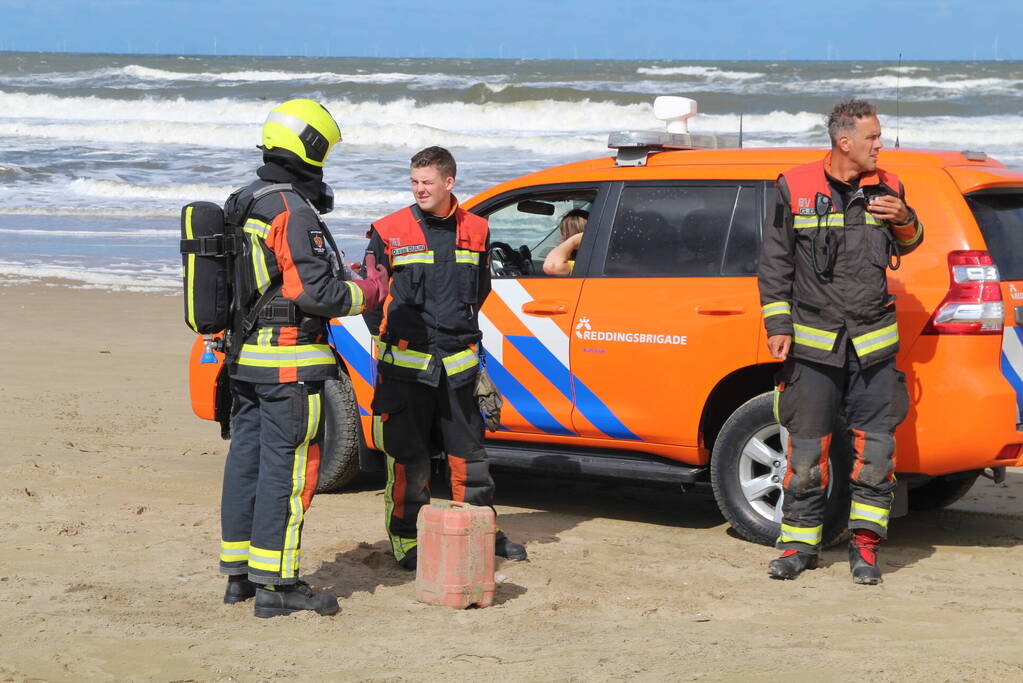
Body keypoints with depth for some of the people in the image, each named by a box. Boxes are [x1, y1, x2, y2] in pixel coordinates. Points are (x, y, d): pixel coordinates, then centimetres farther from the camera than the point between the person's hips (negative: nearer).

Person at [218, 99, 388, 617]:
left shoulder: (242, 206, 13)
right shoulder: (293, 213, -17)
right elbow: (314, 292, -20)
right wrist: (368, 293, -5)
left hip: (244, 359, 9)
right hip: (288, 363, -9)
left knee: (246, 458, 13)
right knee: (286, 468, -5)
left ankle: (239, 573, 20)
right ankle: (276, 584, -4)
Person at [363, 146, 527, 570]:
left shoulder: (475, 232, 9)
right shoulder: (389, 232, -1)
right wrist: (386, 335, 4)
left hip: (458, 362, 3)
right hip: (405, 362, -3)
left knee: (469, 453, 10)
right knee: (408, 457, -1)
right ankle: (407, 542, 7)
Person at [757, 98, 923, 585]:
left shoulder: (886, 188, 7)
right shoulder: (796, 188, 1)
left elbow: (909, 245, 21)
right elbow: (774, 262, 5)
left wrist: (905, 221, -2)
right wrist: (778, 325, -1)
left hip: (873, 343, 2)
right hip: (811, 343, -2)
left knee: (875, 445, -2)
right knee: (806, 448, 1)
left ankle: (864, 545, 8)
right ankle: (799, 543, 13)